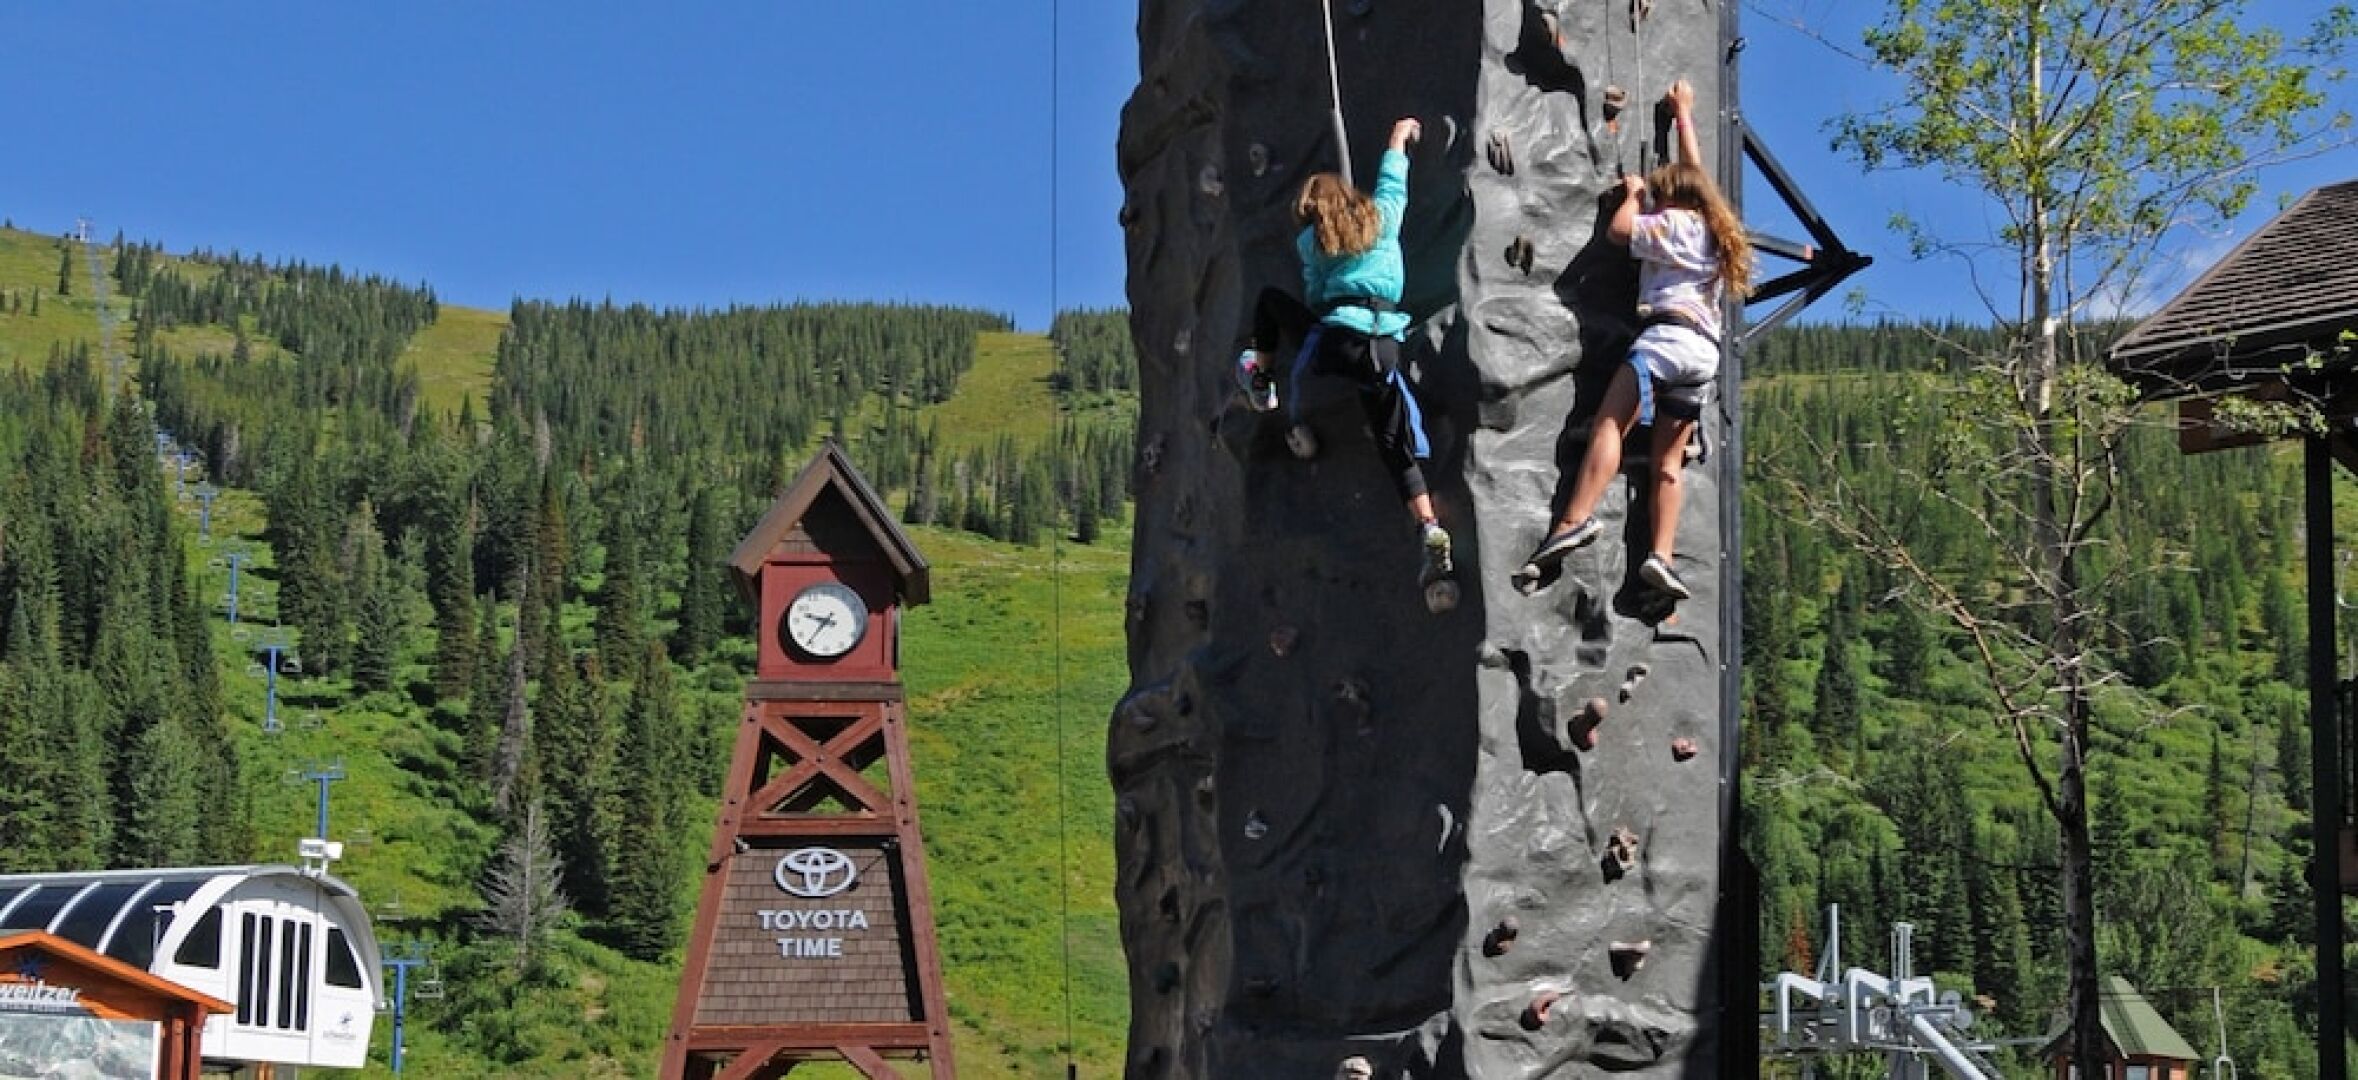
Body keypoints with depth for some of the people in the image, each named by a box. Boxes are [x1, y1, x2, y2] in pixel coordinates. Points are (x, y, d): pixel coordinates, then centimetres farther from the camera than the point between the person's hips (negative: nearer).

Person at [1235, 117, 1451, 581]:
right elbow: (1392, 180, 34)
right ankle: (1430, 529, -15)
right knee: (1396, 446, 4)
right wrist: (1398, 138, 50)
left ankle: (1260, 378, 25)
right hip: (1385, 347, 2)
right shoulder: (1383, 217, 17)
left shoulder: (1310, 241, 12)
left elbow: (1314, 298, 12)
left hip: (1335, 339, -2)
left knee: (1269, 299, 24)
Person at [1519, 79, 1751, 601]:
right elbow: (1694, 172, 38)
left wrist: (1633, 193, 18)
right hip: (1706, 351, 7)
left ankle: (1576, 520, -35)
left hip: (1668, 334, -7)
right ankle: (1660, 554, -8)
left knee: (1609, 424, -18)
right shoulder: (1714, 227, 24)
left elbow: (1619, 230, -1)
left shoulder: (1674, 223, 4)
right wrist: (1683, 113, 49)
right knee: (1667, 459, 5)